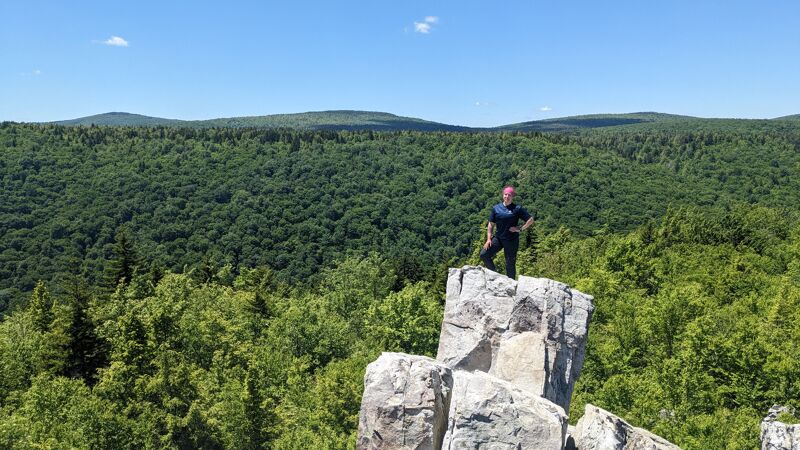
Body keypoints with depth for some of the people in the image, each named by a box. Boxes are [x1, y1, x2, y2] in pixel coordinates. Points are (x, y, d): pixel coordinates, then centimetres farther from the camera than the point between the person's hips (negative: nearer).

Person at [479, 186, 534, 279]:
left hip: (512, 240, -3)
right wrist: (489, 239, -1)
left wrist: (520, 229, -10)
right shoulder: (496, 208, 3)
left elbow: (530, 220, -1)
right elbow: (491, 224, 7)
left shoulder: (517, 209, -5)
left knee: (510, 264, 5)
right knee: (483, 254, -9)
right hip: (498, 238, 3)